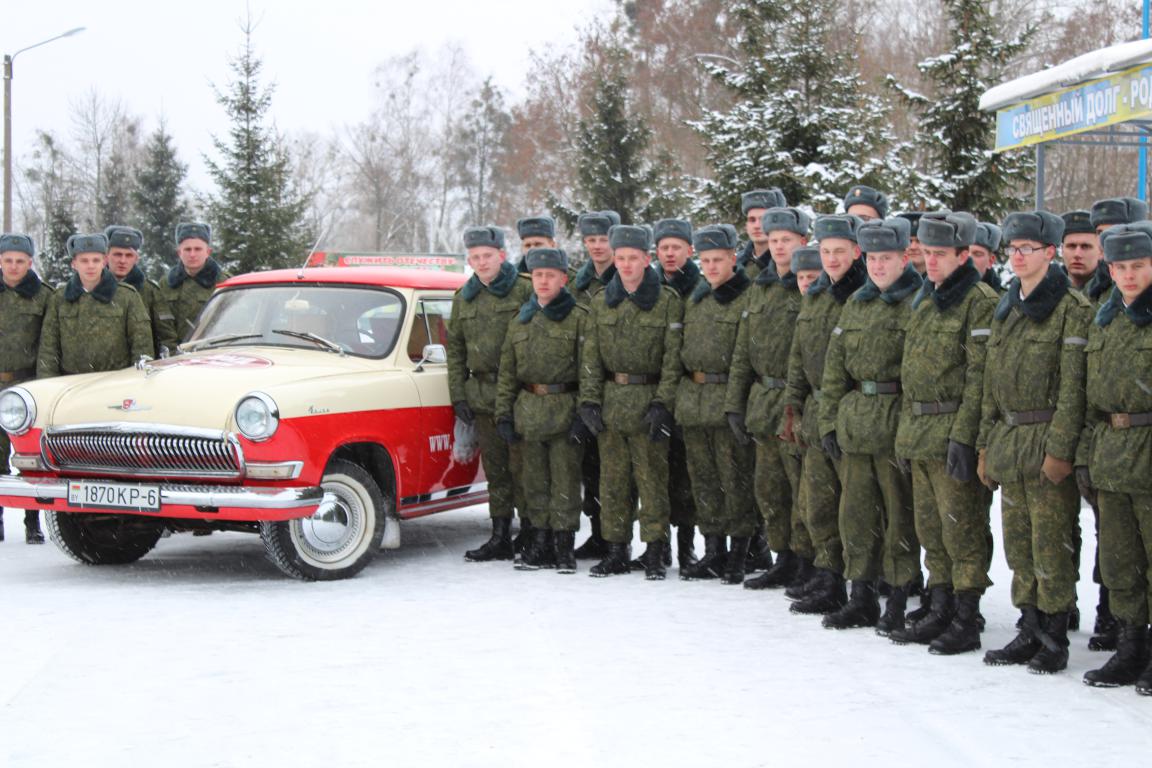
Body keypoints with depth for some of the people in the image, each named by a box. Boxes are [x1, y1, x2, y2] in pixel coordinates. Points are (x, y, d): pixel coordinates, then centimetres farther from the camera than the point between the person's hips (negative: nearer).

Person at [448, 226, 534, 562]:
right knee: (495, 470, 10)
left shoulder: (525, 292, -3)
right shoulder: (464, 298, 13)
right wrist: (458, 395, 8)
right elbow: (455, 349, 16)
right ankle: (500, 538, 16)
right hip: (482, 396, 5)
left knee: (522, 468, -4)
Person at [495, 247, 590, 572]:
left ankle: (563, 545, 6)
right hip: (528, 411, 5)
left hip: (565, 409, -5)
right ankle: (541, 542, 17)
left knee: (565, 482, -1)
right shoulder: (520, 321, 13)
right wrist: (504, 413, 6)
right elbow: (507, 371, 14)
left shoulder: (579, 319, -2)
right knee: (535, 482, 9)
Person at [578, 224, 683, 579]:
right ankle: (617, 550, 15)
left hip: (648, 401, -4)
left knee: (652, 479, -2)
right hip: (610, 402, 4)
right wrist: (589, 400, 0)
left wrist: (662, 403, -12)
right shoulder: (602, 302, 9)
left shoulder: (668, 301, -3)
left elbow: (672, 358, -6)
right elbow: (591, 355, 9)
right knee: (612, 479, 7)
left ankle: (654, 552, 5)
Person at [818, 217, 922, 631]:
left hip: (899, 422, -6)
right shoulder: (855, 305, 14)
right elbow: (835, 367, 15)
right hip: (855, 422, 6)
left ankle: (899, 603, 10)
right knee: (856, 512, 9)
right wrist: (829, 421, 9)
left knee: (900, 515, 1)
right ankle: (862, 599, 20)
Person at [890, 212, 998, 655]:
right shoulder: (924, 301, 16)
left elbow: (979, 378, -16)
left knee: (962, 531, -3)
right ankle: (939, 613, 22)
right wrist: (906, 433, 17)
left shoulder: (980, 303, -10)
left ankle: (966, 623, 3)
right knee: (930, 531, 13)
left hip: (952, 434, -8)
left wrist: (962, 436, -21)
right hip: (918, 434, 9)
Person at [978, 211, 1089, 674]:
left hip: (1048, 442, -7)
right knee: (1018, 545, 11)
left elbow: (1073, 388, -13)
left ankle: (1054, 640, 6)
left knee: (1052, 546, -3)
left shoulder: (1072, 310, -8)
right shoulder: (1005, 309, 14)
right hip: (1008, 441, 7)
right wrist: (986, 444, 13)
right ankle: (1030, 632, 20)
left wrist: (1060, 448, -18)